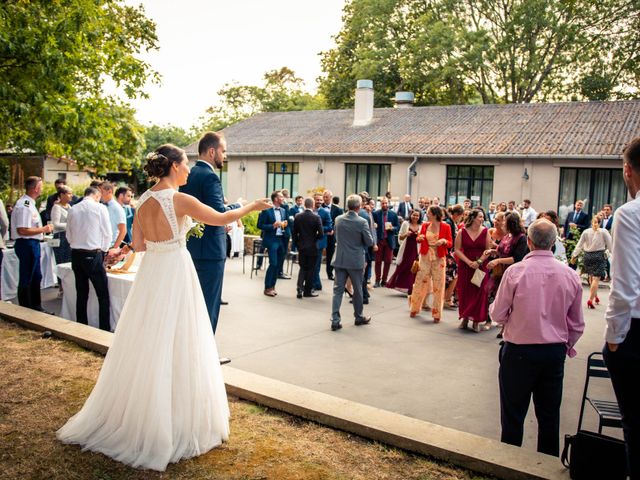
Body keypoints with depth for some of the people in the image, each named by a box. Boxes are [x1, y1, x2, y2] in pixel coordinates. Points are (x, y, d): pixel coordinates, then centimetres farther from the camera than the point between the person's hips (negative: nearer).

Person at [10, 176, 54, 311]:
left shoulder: (29, 203, 11)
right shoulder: (24, 206, -20)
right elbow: (22, 230, -25)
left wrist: (43, 229, 10)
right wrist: (43, 229, -17)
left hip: (33, 244, 11)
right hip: (26, 244, -11)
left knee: (36, 277, 19)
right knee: (26, 280, 1)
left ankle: (36, 307, 32)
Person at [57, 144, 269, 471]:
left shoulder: (144, 200, 5)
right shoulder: (180, 199, -15)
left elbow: (137, 244, 9)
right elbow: (220, 219, -7)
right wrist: (251, 207, 8)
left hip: (150, 272, 7)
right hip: (175, 273, -7)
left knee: (148, 346, 16)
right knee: (174, 347, 3)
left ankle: (135, 415, 30)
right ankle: (176, 421, 15)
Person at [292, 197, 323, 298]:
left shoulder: (298, 216, -2)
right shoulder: (316, 217, -12)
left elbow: (294, 232, 1)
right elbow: (320, 234, -14)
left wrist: (297, 244, 12)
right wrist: (314, 239, 6)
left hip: (301, 247, 3)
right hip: (312, 247, -3)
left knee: (303, 268, 15)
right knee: (310, 269, 8)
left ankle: (300, 288, -2)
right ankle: (308, 291, 14)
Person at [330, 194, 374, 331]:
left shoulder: (338, 219, -1)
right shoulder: (362, 222, -15)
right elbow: (370, 242, -8)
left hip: (340, 259, 3)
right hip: (356, 260, -3)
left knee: (338, 290, 5)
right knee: (357, 290, 14)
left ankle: (335, 320, -1)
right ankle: (359, 317, 28)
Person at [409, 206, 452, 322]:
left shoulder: (445, 227, -5)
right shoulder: (425, 225, 4)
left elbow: (450, 243, -2)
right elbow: (418, 239, 15)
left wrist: (444, 241, -23)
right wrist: (419, 238, -7)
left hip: (439, 258, -3)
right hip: (425, 257, 3)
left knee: (438, 285, 2)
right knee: (420, 282, 6)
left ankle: (437, 313, 13)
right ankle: (414, 308, 22)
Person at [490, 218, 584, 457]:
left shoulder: (515, 271, -15)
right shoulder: (570, 275, -3)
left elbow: (498, 315, -7)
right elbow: (577, 324, 7)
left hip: (519, 350, -3)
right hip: (556, 352, 4)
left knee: (513, 412, 10)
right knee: (549, 413, 17)